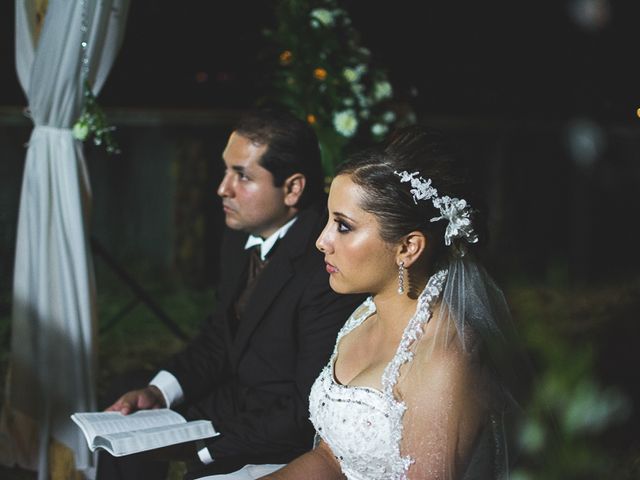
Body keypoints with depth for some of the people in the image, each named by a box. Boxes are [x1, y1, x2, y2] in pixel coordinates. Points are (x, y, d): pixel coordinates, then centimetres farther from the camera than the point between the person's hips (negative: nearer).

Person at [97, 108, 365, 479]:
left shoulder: (328, 272, -27)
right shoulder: (242, 239, -1)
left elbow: (310, 412, -23)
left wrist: (205, 450, -21)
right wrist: (158, 392, -3)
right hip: (231, 401, 8)